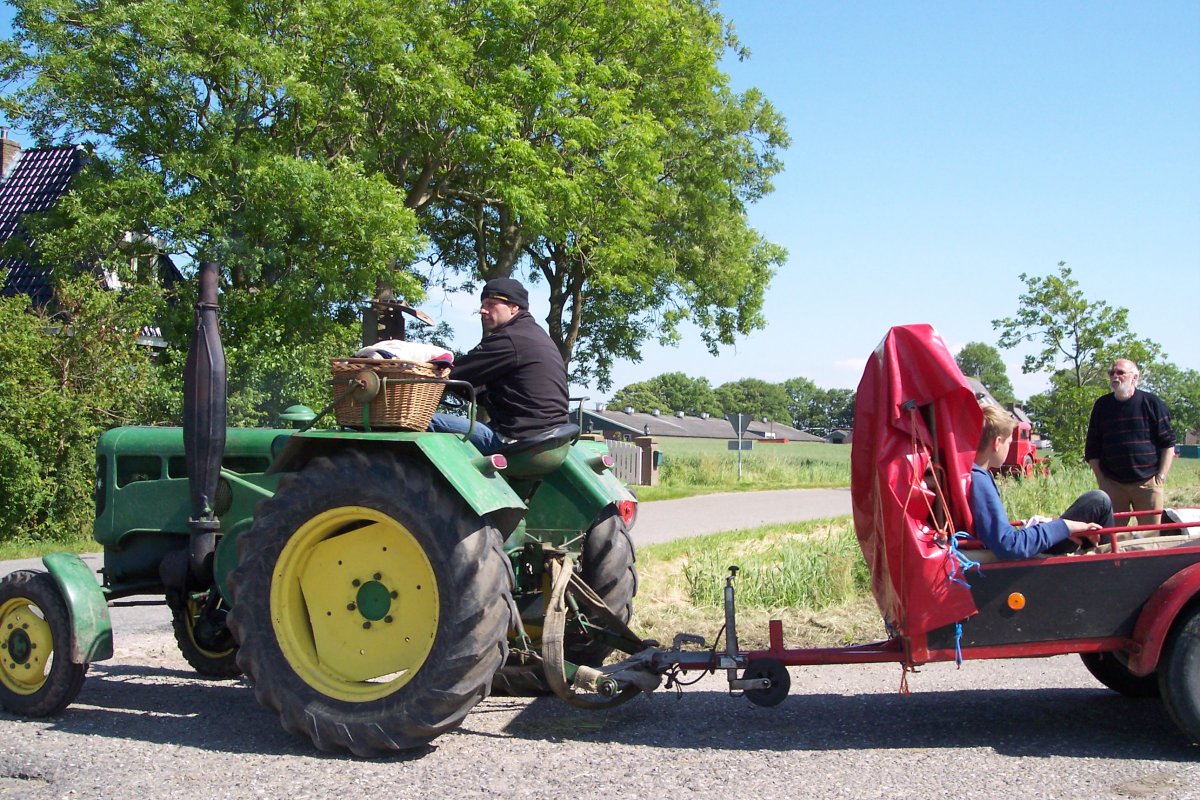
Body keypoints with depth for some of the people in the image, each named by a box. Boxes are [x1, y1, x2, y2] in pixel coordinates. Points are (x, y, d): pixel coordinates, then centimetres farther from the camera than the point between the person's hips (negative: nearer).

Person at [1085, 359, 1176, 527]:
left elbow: (1168, 442, 4)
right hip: (1112, 484, 2)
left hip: (1148, 482, -1)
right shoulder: (1102, 405, 8)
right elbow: (1092, 447, 10)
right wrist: (1100, 479, 3)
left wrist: (1162, 475, -3)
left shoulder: (1152, 403, 2)